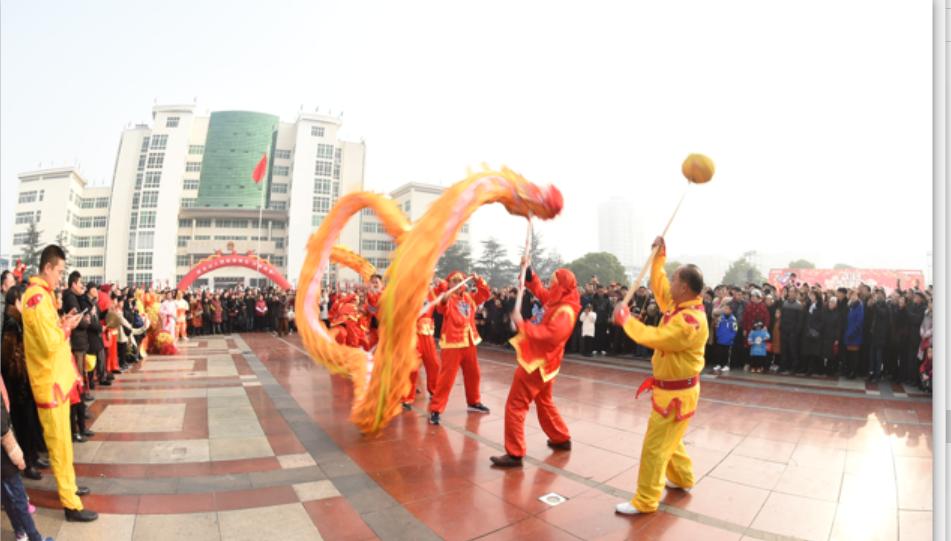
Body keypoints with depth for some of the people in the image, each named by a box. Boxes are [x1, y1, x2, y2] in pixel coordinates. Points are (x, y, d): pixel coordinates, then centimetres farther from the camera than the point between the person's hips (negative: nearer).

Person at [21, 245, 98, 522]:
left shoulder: (41, 294, 11)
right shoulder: (37, 297, -21)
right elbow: (50, 344, -25)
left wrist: (62, 323, 0)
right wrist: (68, 326, -9)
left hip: (56, 376, 10)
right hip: (50, 380, -10)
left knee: (62, 437, 20)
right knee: (59, 441, -1)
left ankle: (68, 486, 34)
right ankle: (71, 503, 8)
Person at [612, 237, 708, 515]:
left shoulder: (691, 321, -29)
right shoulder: (678, 304, 0)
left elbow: (653, 337, -32)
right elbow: (658, 286, 13)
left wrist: (625, 319, -20)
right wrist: (659, 256, 4)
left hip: (677, 393, -10)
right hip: (668, 388, 10)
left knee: (655, 446, -1)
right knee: (668, 439, 26)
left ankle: (645, 501, 10)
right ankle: (682, 479, 45)